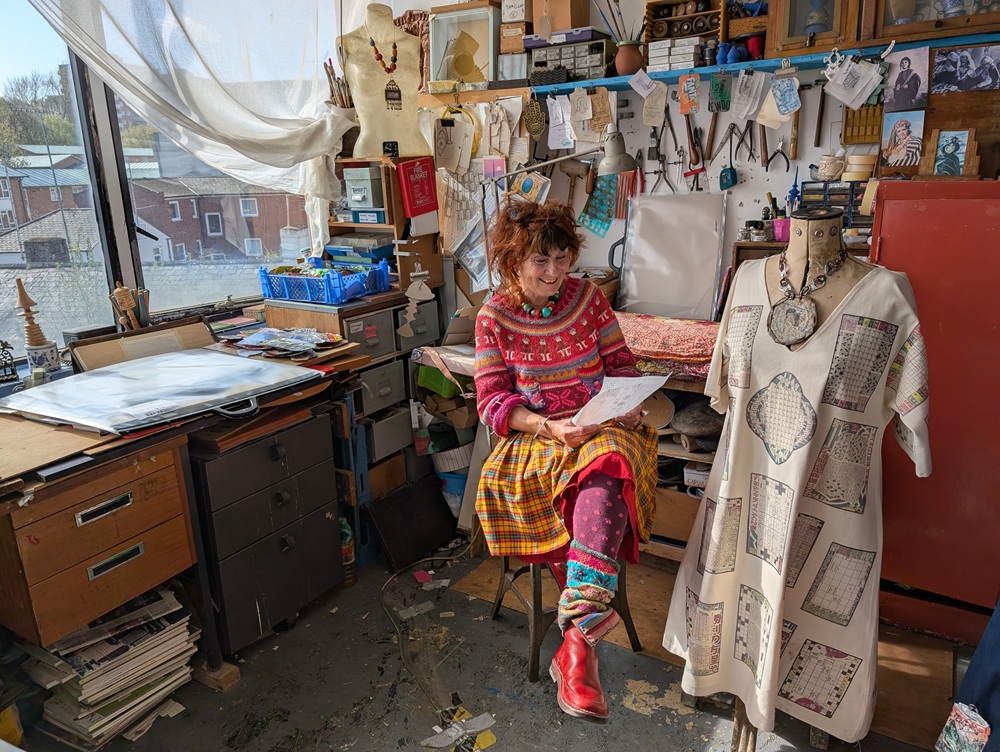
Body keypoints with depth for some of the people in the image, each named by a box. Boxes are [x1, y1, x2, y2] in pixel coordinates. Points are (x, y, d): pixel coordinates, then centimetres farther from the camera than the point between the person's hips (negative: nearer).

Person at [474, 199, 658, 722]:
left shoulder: (588, 297, 7)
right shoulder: (494, 317, 1)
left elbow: (622, 364, 13)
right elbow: (493, 400, -3)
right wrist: (550, 427, -19)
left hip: (601, 429, 1)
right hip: (534, 437, -1)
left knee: (607, 464, -34)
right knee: (601, 483, -31)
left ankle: (576, 638, -39)